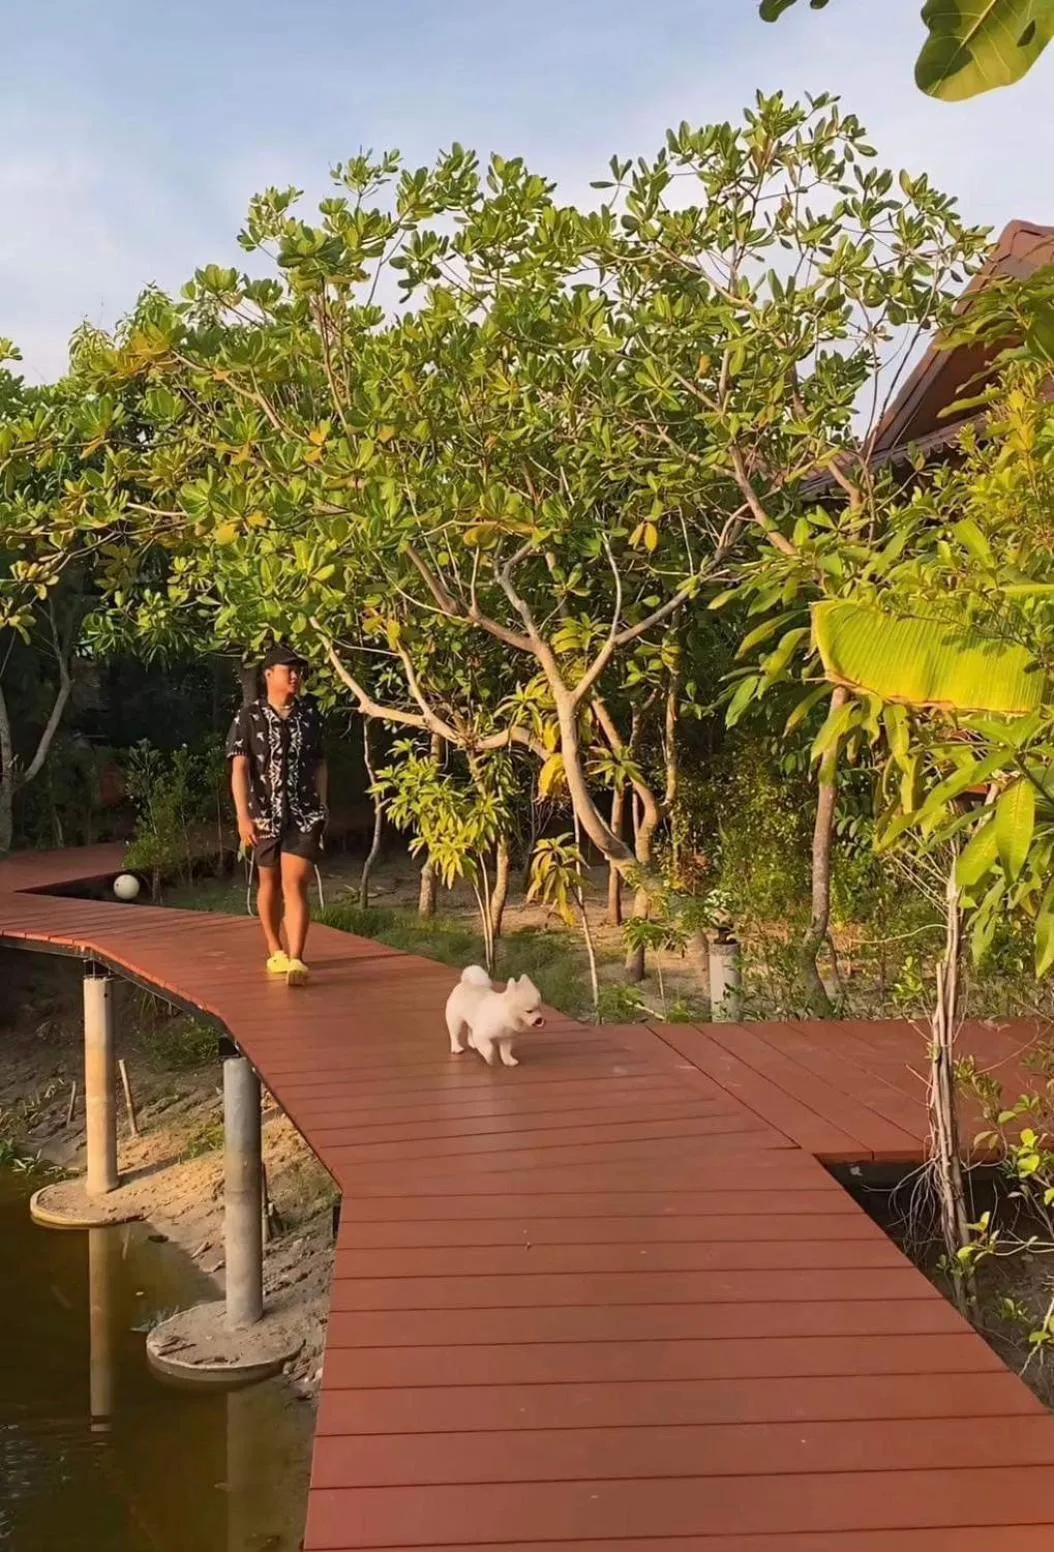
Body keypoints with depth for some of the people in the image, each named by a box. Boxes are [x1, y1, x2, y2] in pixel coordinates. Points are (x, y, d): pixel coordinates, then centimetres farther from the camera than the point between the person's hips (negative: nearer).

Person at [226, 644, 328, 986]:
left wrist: (321, 810, 14)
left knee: (295, 885, -12)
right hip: (265, 814, 0)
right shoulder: (249, 717, -4)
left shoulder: (310, 715, 4)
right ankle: (275, 952, 30)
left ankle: (295, 959, -17)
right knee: (270, 883, 14)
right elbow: (239, 768, -9)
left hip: (304, 814, 0)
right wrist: (243, 816, -17)